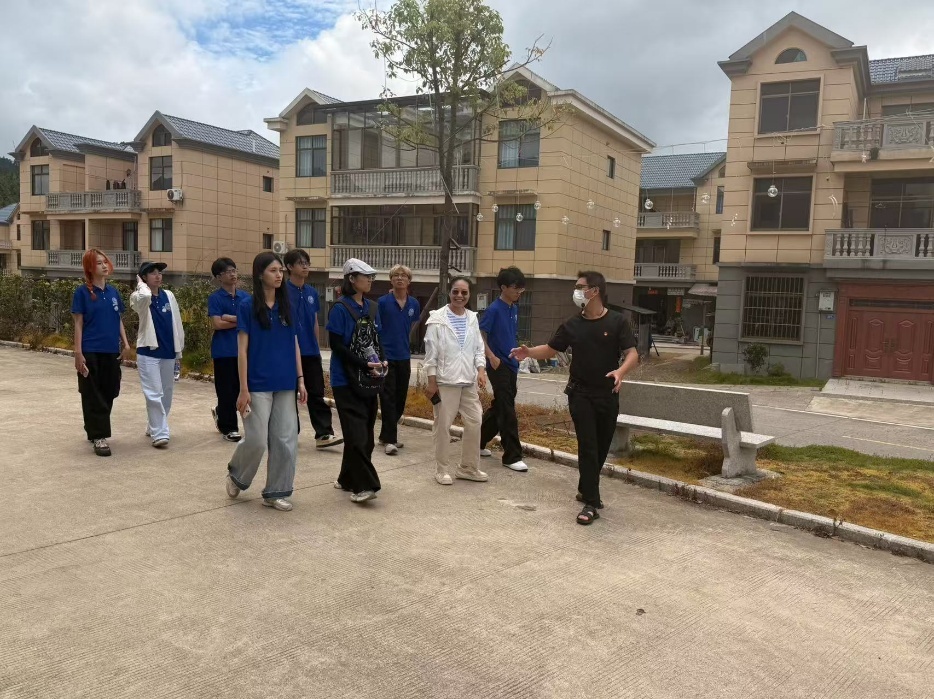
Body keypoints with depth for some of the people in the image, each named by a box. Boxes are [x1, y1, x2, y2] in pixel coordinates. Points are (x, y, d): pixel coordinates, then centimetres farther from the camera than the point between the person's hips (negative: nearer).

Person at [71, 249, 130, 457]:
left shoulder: (113, 292, 10)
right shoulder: (82, 292, -4)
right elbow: (78, 324, -5)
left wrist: (125, 343, 5)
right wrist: (78, 353, -11)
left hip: (111, 351, 5)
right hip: (91, 352, -5)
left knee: (109, 393, 11)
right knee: (93, 395, -1)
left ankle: (93, 429, 30)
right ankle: (99, 436, 3)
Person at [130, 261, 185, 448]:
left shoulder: (169, 296, 7)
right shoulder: (139, 298, -6)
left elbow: (177, 323, 11)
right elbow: (145, 296, -33)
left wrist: (179, 348, 10)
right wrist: (140, 284, -11)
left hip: (169, 352, 5)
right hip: (148, 352, -5)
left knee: (166, 394, 14)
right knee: (154, 395, -8)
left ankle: (154, 427, 30)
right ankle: (159, 433, -5)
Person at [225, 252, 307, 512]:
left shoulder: (287, 306, 8)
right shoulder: (248, 306, -6)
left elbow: (295, 345, 11)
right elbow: (242, 349, -7)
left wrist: (300, 380, 5)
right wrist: (243, 389, -11)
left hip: (285, 385, 5)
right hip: (258, 385, -5)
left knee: (285, 440, 4)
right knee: (257, 440, -2)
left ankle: (275, 492, 17)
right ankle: (236, 475, 27)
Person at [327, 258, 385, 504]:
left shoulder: (371, 307, 10)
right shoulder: (340, 308, -9)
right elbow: (337, 345, -14)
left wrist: (382, 360, -5)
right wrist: (365, 365, -19)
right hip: (346, 379, -6)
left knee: (365, 431, 9)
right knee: (357, 432, -8)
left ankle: (348, 479, 22)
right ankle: (364, 485, -6)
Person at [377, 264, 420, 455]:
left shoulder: (414, 304, 5)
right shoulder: (383, 302, -7)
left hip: (404, 357, 5)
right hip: (386, 356, -5)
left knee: (400, 398, 10)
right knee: (388, 399, -5)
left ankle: (386, 435, 23)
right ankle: (389, 439, -1)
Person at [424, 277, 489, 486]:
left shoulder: (473, 318, 8)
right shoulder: (437, 319, -7)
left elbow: (478, 349, 11)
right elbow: (431, 353, -7)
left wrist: (481, 370, -4)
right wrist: (432, 382, -10)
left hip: (469, 381, 5)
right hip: (445, 381, -5)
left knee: (474, 423, 8)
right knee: (443, 426, 3)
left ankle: (468, 467, 22)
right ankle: (442, 470, 16)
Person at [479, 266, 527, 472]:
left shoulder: (514, 309, 11)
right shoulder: (494, 309, -12)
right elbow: (480, 335, -15)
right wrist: (492, 357, -20)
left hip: (511, 366, 8)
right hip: (499, 366, -8)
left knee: (498, 408, 15)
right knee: (507, 412, -5)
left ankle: (478, 443, 30)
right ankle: (512, 456, 1)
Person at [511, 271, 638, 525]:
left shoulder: (617, 322, -6)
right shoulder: (572, 324, 2)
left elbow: (632, 354, -12)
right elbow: (551, 349, 8)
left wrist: (621, 371, -33)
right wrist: (530, 352, -12)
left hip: (608, 394, 0)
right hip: (580, 393, 0)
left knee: (602, 446, 13)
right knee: (587, 446, -6)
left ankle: (585, 489, 35)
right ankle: (590, 503, -3)